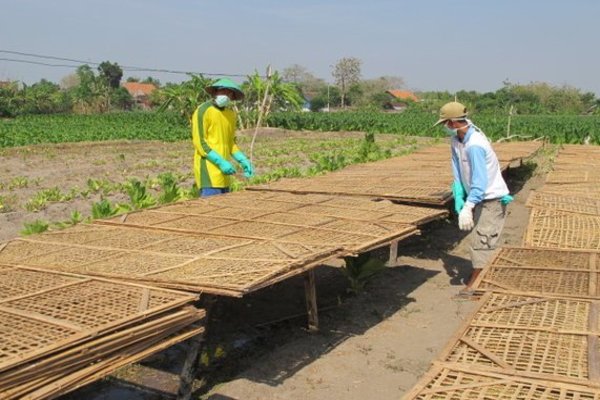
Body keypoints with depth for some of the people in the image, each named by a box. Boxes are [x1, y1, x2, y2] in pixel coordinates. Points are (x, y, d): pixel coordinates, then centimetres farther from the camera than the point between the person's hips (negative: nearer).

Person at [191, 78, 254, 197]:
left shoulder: (231, 113, 15)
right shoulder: (203, 111, -7)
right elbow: (199, 143, -13)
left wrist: (243, 160, 7)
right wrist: (221, 162, -20)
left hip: (223, 174, 8)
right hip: (209, 171, -8)